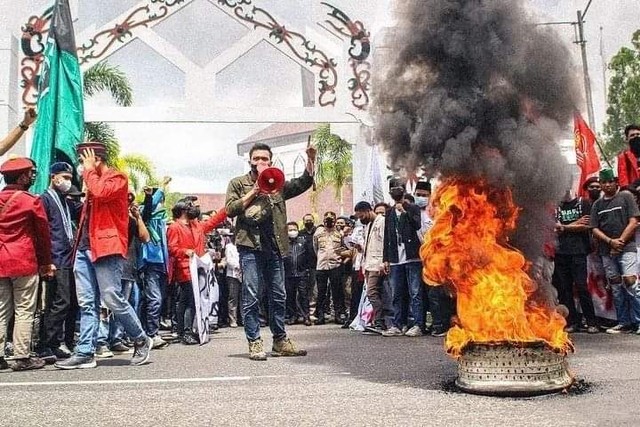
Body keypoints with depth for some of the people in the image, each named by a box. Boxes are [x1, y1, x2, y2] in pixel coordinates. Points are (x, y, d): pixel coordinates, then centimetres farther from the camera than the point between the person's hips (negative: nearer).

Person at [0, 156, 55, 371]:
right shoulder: (31, 201, -6)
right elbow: (43, 234, 0)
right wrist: (46, 263, 10)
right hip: (24, 263, -5)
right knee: (24, 311, 0)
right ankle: (22, 357, 1)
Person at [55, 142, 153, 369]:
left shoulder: (117, 178, -2)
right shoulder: (94, 182, 22)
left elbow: (101, 192, -22)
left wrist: (89, 171, -7)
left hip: (107, 248, -8)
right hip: (85, 249, 8)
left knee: (113, 299, -7)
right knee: (87, 303, 5)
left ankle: (141, 340, 9)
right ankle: (85, 352, 7)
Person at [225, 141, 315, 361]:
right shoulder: (238, 184, 8)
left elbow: (303, 183, 12)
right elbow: (230, 209, -4)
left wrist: (310, 160, -1)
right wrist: (254, 191, -9)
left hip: (274, 246, 4)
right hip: (250, 246, -4)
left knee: (278, 296, 9)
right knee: (251, 296, -4)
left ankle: (280, 340, 18)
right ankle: (255, 342, 2)